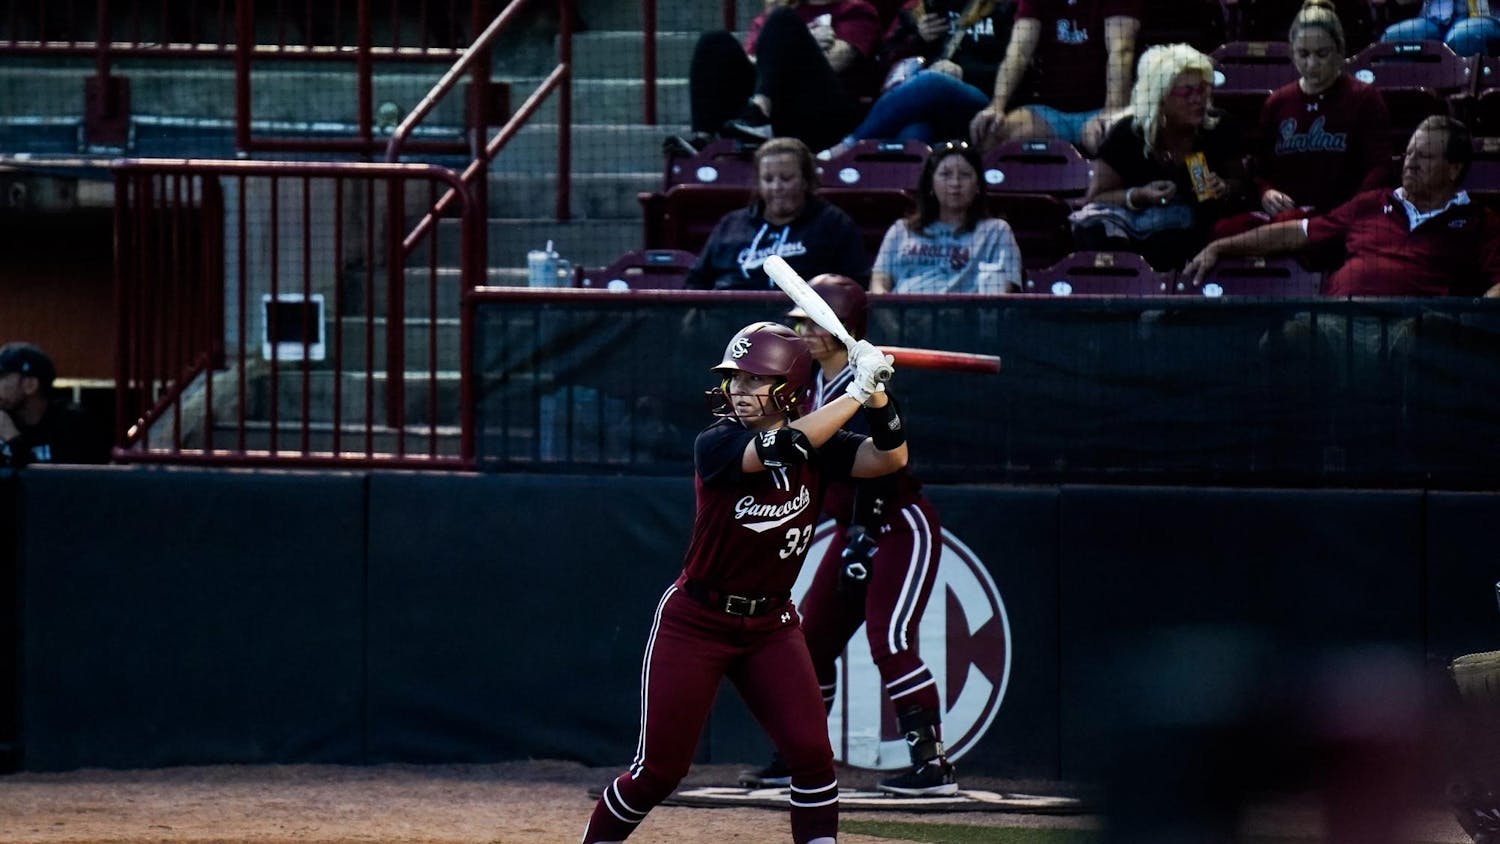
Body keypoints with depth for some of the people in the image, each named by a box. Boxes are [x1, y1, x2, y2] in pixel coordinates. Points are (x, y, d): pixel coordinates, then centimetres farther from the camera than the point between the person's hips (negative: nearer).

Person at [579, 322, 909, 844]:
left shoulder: (819, 449, -2)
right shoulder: (716, 445, -17)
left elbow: (890, 457, -13)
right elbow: (784, 447, -34)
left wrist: (876, 391, -27)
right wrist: (855, 393, -31)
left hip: (771, 625, 4)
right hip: (695, 622, -4)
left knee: (811, 753, -12)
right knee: (658, 769, -1)